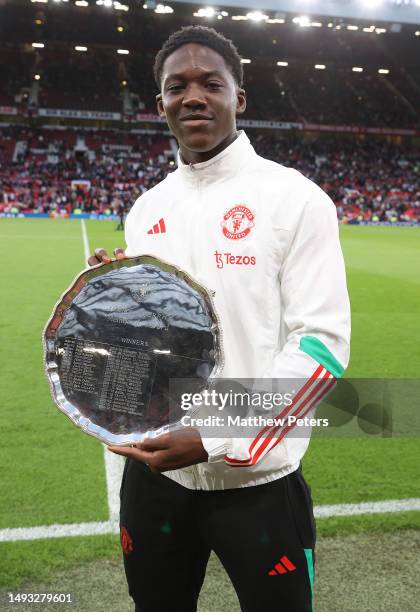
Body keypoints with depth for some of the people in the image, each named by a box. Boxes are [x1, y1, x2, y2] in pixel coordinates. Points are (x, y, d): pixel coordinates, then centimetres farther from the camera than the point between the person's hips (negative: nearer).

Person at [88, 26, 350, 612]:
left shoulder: (293, 198, -9)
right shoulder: (146, 209, 7)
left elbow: (322, 342, -13)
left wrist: (216, 441, -19)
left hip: (258, 481, -4)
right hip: (153, 471, 5)